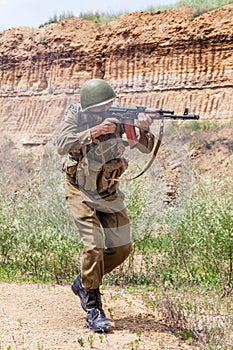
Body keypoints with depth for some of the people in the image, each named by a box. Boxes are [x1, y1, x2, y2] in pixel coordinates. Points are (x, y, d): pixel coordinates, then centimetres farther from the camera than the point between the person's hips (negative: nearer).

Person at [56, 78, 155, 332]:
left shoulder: (118, 118, -12)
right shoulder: (76, 116, -16)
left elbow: (146, 148, -16)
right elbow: (62, 146, -31)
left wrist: (143, 129, -38)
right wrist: (95, 131, -39)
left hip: (108, 192, 4)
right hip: (80, 191, -4)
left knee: (122, 247, 1)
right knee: (94, 244, -18)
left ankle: (83, 282, 24)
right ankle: (92, 308, -8)